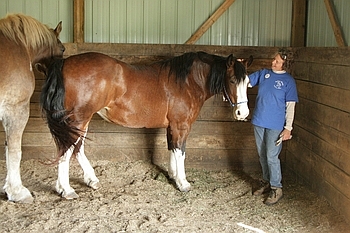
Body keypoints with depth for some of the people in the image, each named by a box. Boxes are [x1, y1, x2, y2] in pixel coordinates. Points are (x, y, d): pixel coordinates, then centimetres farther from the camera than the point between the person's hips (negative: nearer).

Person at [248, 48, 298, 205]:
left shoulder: (288, 81, -8)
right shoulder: (263, 73, 5)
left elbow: (290, 106, -8)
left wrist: (288, 128, -12)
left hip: (275, 125, -5)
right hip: (259, 122, 5)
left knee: (272, 157, -5)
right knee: (262, 156, 16)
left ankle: (276, 189, 10)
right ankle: (266, 182, 33)